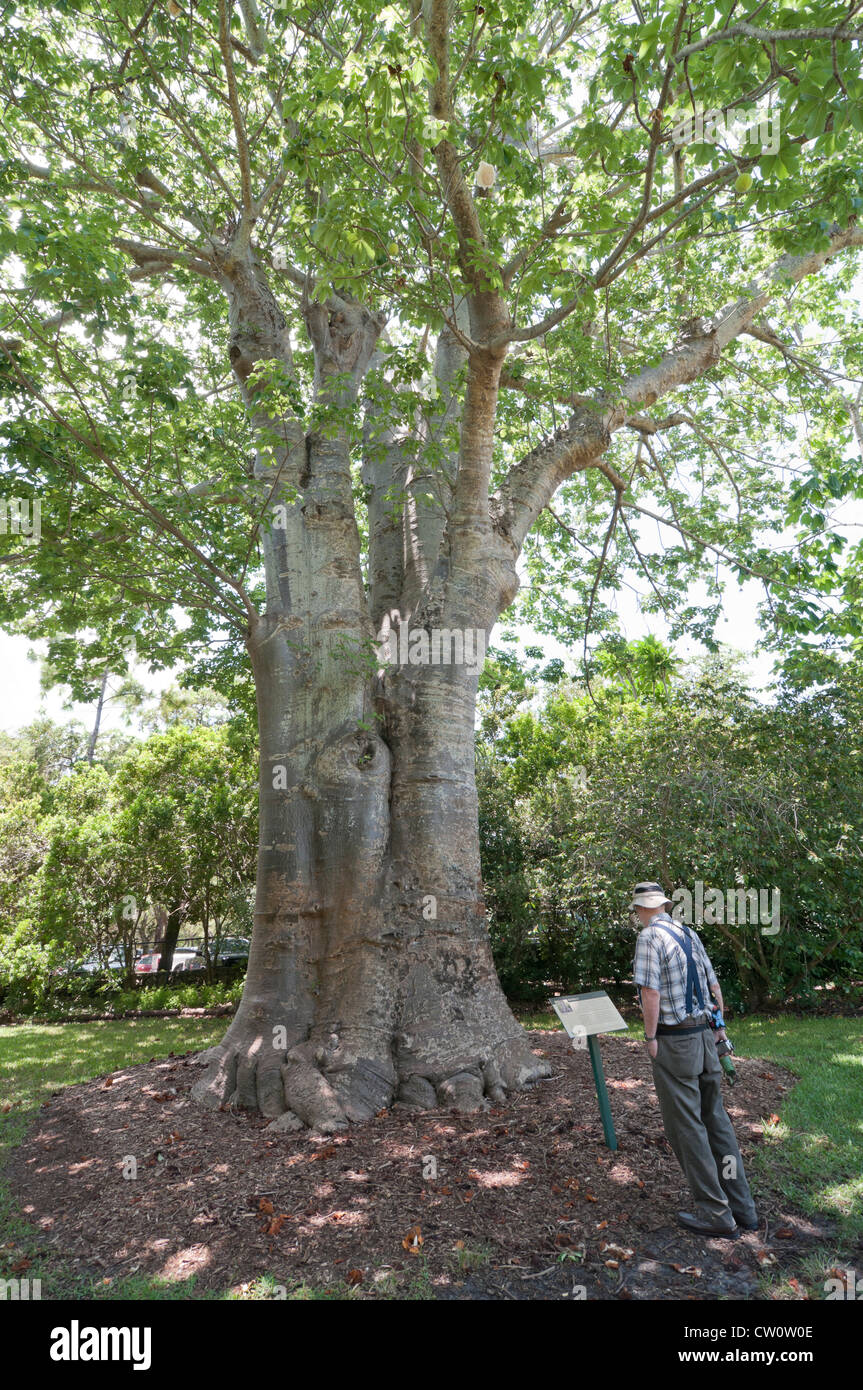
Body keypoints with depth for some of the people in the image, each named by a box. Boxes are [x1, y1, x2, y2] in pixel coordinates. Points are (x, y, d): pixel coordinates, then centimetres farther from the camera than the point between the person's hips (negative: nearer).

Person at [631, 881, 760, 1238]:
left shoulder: (650, 936, -13)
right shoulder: (689, 933, 10)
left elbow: (650, 992, -20)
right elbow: (714, 986, 14)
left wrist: (650, 1038, -10)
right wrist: (718, 1027, 21)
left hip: (674, 1042, -8)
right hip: (704, 1035, 8)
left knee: (686, 1127, 3)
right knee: (716, 1120, 15)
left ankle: (716, 1213, 10)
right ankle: (741, 1207, 22)